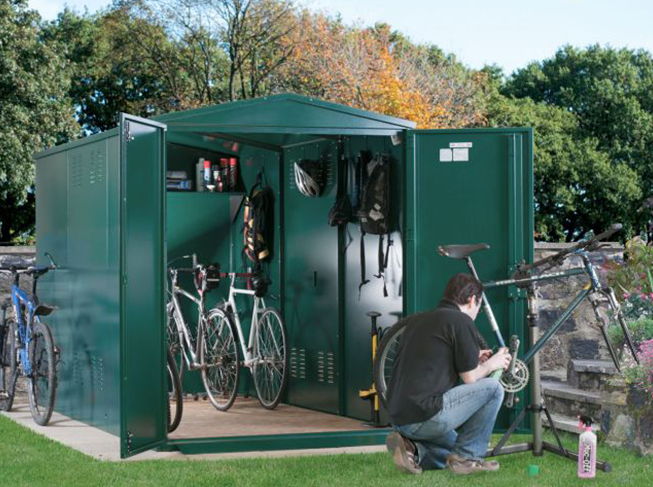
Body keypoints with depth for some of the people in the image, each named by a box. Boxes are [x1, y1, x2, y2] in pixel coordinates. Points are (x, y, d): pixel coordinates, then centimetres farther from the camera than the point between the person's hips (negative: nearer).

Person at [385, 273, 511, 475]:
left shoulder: (416, 320, 18)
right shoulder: (461, 321, -7)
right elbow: (470, 378, -4)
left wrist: (474, 359, 29)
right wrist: (491, 364, 17)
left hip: (399, 418, 9)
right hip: (425, 416, -9)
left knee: (453, 448, 32)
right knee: (493, 388, 3)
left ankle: (413, 450, 4)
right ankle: (466, 457, 5)